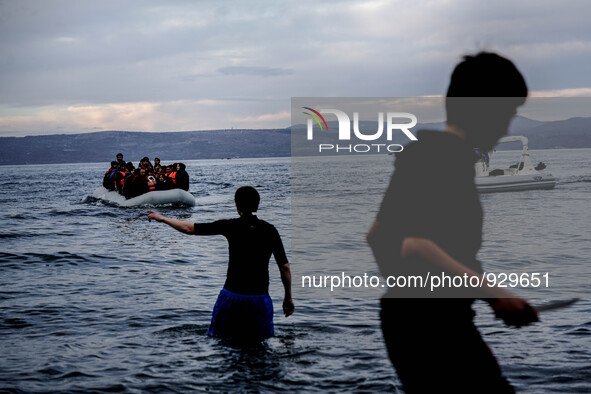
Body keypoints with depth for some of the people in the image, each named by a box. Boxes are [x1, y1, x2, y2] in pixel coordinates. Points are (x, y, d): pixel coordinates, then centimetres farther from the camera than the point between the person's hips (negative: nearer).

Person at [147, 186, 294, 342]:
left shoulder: (230, 226, -5)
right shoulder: (270, 230, 0)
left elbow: (189, 228, 1)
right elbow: (284, 266, 1)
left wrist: (162, 218, 14)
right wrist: (288, 297, 12)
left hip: (232, 296, -1)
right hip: (260, 298, 1)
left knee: (218, 339, 13)